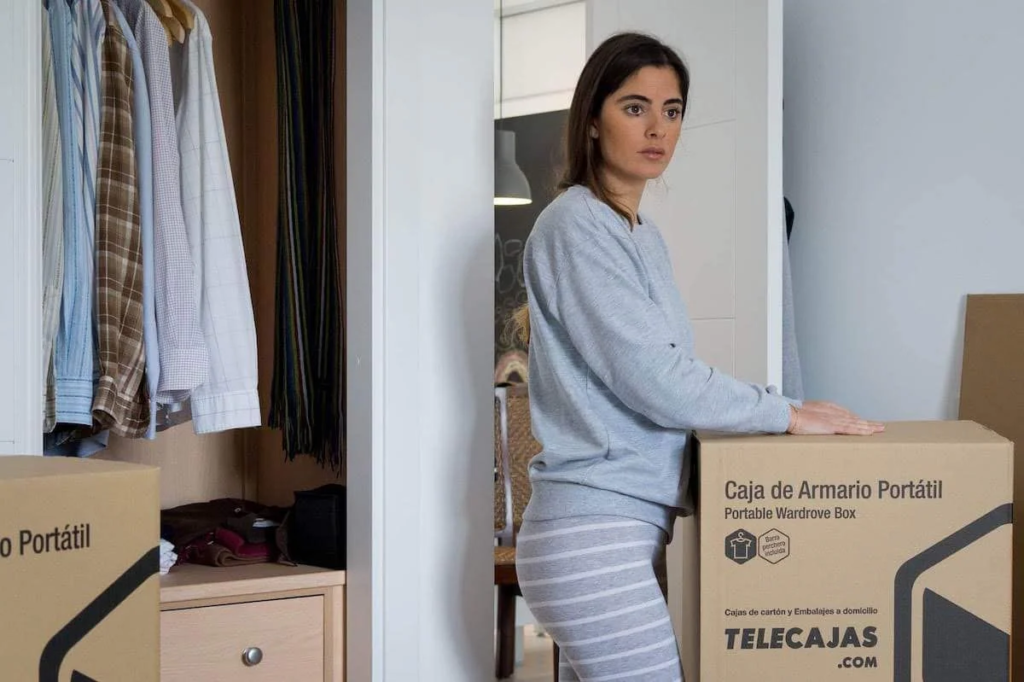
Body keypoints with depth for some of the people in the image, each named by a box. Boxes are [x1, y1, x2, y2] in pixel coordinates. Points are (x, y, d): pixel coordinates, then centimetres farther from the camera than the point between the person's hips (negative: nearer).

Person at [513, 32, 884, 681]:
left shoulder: (644, 232, 17)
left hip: (628, 523, 8)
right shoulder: (576, 225, -10)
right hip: (592, 535, -8)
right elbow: (652, 381, -16)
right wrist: (787, 413, -8)